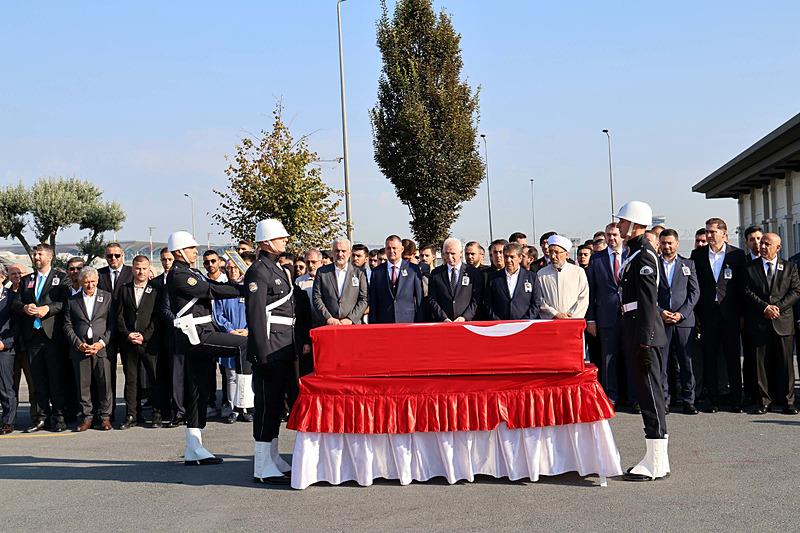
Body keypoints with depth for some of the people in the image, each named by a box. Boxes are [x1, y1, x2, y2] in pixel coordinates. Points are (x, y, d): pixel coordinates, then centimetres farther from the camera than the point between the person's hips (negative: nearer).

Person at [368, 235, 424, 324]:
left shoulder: (413, 269, 4)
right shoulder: (377, 272, 8)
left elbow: (419, 300, 5)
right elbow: (373, 303, 8)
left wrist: (419, 322, 0)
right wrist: (373, 325, 2)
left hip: (408, 321, -1)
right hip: (384, 322, 1)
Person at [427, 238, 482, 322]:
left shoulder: (473, 273, 6)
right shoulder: (436, 273, 10)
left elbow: (476, 300, 2)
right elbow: (432, 300, 5)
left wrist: (465, 317, -10)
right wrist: (444, 318, -7)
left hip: (466, 322, -1)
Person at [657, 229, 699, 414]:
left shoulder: (688, 264, 11)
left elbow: (695, 292, 5)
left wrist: (681, 313, -6)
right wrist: (660, 312, -8)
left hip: (684, 321, 1)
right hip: (660, 321, 0)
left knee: (687, 363, 0)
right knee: (661, 364, -1)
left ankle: (688, 401, 7)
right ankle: (663, 402, 5)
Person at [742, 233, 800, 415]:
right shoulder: (750, 268, 8)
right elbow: (747, 292, 0)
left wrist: (778, 307, -10)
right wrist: (765, 307, -13)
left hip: (783, 321, 0)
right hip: (758, 323, 0)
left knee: (785, 363, 2)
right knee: (761, 363, 1)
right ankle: (763, 401, 7)